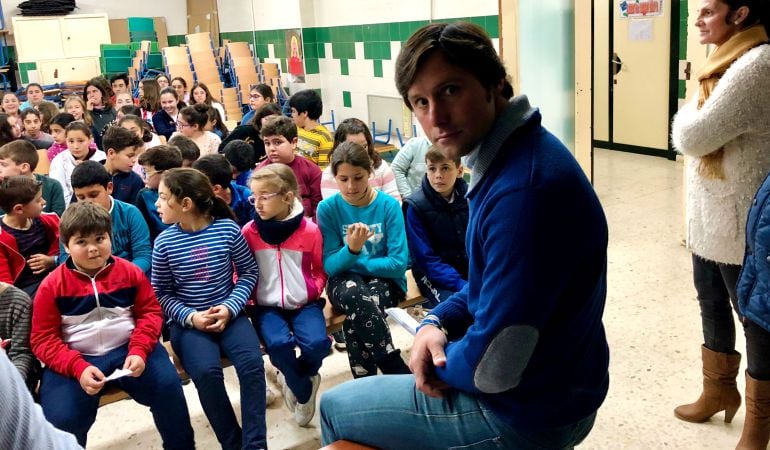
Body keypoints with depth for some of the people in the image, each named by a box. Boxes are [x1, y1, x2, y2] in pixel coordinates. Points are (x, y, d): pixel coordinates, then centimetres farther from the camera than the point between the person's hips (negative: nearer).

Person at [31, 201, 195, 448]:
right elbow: (43, 338, -3)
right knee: (62, 419, -23)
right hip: (76, 359, -1)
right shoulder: (52, 285, -2)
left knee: (168, 387, -21)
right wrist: (78, 368, -19)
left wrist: (139, 351, -14)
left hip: (127, 350, 1)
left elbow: (150, 313, 5)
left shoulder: (130, 272, 3)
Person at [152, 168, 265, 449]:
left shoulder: (228, 229, -5)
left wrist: (230, 307, -11)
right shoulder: (165, 242, -4)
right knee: (206, 371, -27)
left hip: (227, 314, 1)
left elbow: (249, 272, 3)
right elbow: (161, 293, 3)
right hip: (187, 321, 0)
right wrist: (190, 317, -13)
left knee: (252, 362, -25)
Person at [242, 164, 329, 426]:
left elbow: (321, 270, 9)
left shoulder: (310, 230, -4)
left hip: (303, 303, 0)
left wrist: (313, 290, -6)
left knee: (317, 343, -26)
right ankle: (304, 391, 2)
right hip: (266, 305, 0)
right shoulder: (249, 232, -3)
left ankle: (293, 379, 11)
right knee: (279, 344, -30)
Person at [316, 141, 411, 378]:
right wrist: (351, 249, -27)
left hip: (383, 279, -1)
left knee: (355, 314, -34)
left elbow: (398, 263, -10)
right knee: (353, 294, -36)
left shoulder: (389, 205, -8)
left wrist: (355, 261, -8)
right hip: (345, 281, 1)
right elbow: (330, 266, -7)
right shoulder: (327, 208, -5)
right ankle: (397, 370, -27)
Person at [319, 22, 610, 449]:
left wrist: (435, 359, -8)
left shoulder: (523, 190, -32)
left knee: (334, 407, 7)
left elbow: (492, 369, -29)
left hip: (530, 413, -9)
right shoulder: (513, 157, 1)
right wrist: (438, 322, -4)